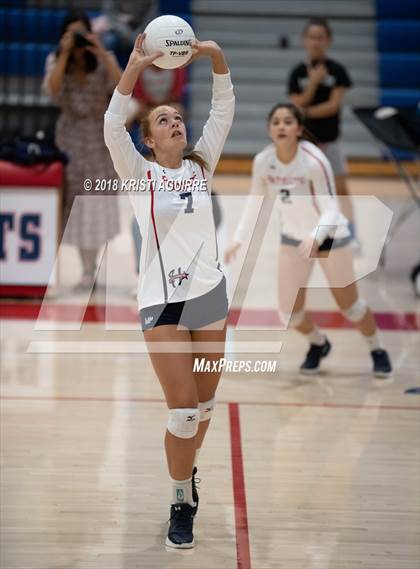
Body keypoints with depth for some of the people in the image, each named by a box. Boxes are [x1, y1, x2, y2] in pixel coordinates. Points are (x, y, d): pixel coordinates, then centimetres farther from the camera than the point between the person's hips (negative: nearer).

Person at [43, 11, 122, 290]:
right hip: (71, 135, 1)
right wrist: (64, 55, -25)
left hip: (99, 136, -1)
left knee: (96, 201, 2)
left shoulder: (104, 60, -8)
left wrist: (101, 53, -29)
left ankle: (90, 267, 12)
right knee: (75, 200, 1)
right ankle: (88, 266, 11)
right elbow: (52, 90, -21)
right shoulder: (55, 61, -3)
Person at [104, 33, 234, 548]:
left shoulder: (201, 167, 7)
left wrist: (217, 60, -16)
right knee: (183, 408, -7)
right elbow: (112, 128, -19)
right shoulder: (139, 174, -2)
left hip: (209, 293, 4)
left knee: (204, 402, 13)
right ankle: (182, 503, 7)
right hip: (162, 300, -4)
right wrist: (134, 69, -30)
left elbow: (223, 114, -1)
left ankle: (186, 469, 38)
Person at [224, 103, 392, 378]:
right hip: (293, 238, 4)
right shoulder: (263, 161, -15)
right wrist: (238, 239, -12)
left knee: (349, 304, 5)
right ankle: (318, 343, 32)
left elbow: (331, 210, -29)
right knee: (289, 312, -1)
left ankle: (378, 350, 33)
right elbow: (255, 203, -1)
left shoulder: (314, 161, -29)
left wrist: (315, 238, -47)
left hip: (331, 236, -4)